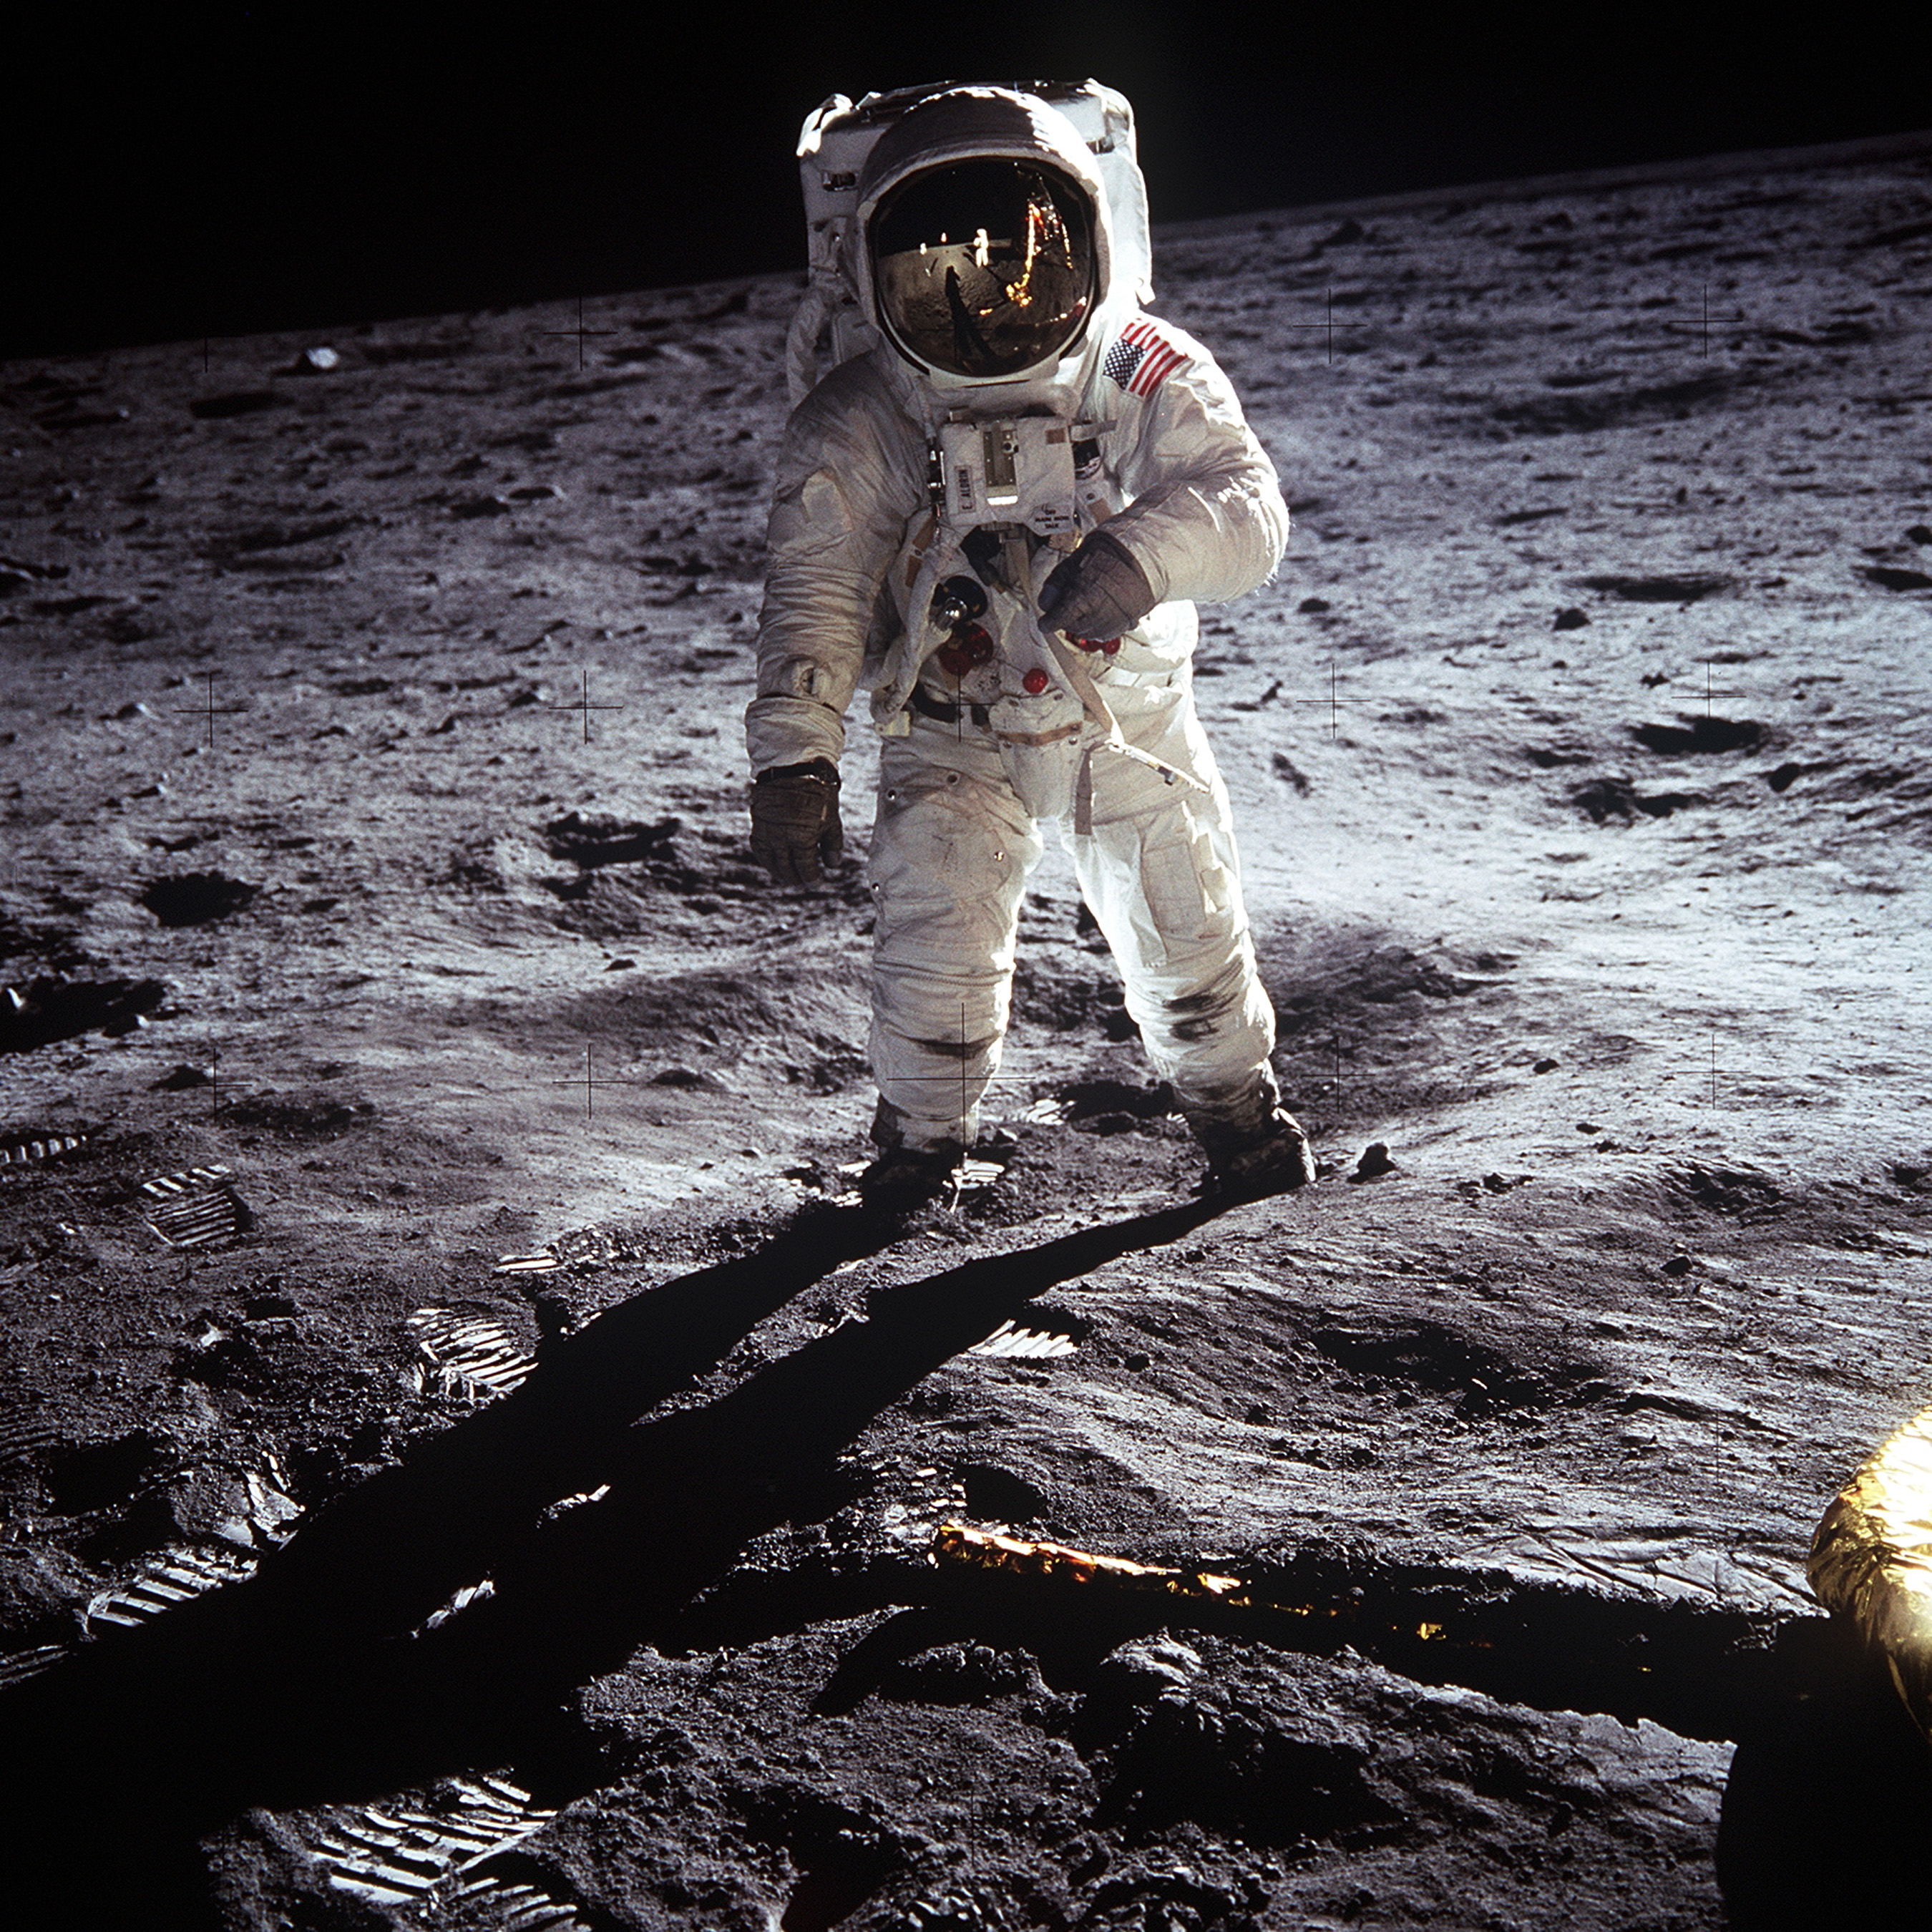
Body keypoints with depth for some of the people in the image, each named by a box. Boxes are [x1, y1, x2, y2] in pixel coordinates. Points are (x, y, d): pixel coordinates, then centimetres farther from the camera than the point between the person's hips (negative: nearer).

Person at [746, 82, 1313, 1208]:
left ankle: (1235, 1101, 33)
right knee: (936, 938, -12)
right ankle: (923, 1138, 14)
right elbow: (815, 591, -16)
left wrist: (1139, 553, -45)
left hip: (1130, 712, 1)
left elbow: (1247, 507, -23)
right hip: (954, 736, -1)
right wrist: (794, 758, -26)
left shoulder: (1152, 381, -14)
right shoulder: (859, 431, -14)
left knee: (1186, 927, 5)